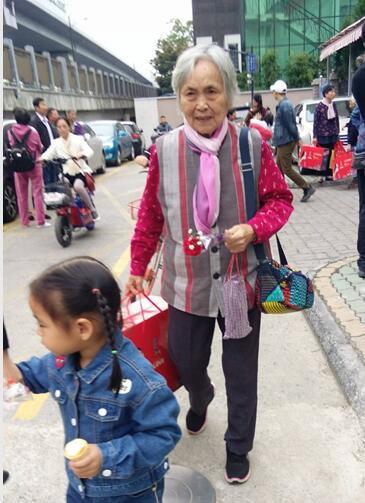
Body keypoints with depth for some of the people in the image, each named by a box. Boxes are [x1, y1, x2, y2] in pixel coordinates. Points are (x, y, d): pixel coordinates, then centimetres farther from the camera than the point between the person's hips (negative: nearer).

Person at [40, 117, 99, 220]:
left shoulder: (78, 139, 3)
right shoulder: (56, 143, 11)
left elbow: (89, 151, -13)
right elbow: (48, 153, -5)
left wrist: (81, 155, -36)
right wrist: (42, 158, -29)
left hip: (80, 171, -3)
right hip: (67, 173, 3)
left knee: (78, 186, -33)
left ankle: (92, 209, -14)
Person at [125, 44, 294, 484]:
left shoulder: (252, 145, -12)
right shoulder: (164, 151, -9)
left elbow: (280, 200, 0)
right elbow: (151, 215, 2)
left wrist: (253, 229, -20)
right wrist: (137, 268, 6)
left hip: (241, 281, -1)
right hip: (187, 283, 1)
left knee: (241, 371, 15)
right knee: (185, 361, 18)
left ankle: (238, 446, 44)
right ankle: (200, 401, 58)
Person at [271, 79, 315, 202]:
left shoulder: (284, 106, -19)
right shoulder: (285, 104, 12)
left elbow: (290, 125, -20)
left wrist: (297, 138, -11)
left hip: (285, 142, -10)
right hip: (282, 142, 10)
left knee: (287, 169, -5)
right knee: (279, 168, 14)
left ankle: (307, 188, -1)